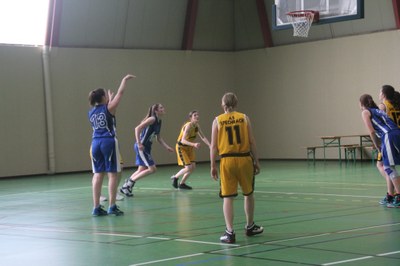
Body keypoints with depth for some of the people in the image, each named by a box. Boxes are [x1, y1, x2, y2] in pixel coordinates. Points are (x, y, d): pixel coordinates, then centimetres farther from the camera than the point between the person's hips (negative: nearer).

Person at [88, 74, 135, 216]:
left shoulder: (91, 112, 11)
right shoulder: (108, 108, -4)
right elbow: (120, 93, 3)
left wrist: (109, 101, 41)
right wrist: (124, 79, 17)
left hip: (96, 143, 6)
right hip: (109, 142, -5)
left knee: (98, 174, 6)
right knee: (112, 174, -1)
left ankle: (96, 207, 4)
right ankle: (112, 206, -2)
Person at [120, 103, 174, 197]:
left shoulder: (159, 122, 13)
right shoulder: (152, 119, -15)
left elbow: (159, 138, 22)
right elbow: (137, 128, -22)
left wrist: (167, 147, 14)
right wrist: (139, 143, -27)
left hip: (147, 148, 9)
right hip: (141, 147, -9)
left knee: (142, 170, 13)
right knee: (152, 169, -9)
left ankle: (125, 187, 20)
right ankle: (129, 183, -3)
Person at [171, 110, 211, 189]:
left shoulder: (196, 125, -5)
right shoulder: (189, 126, -29)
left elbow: (203, 137, 5)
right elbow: (183, 140, -38)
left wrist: (210, 145, -10)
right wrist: (194, 144, -52)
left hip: (189, 147, 8)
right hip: (181, 147, -8)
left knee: (193, 167, 2)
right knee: (188, 168, -13)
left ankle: (182, 183, 18)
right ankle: (175, 177, 12)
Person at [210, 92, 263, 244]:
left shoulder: (218, 120, 2)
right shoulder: (244, 118, 3)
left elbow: (214, 146, -2)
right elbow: (252, 142, 0)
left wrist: (213, 166, 4)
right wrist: (256, 161, 7)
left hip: (227, 160, -1)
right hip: (244, 158, 1)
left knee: (228, 197, 3)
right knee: (249, 194, 18)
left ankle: (229, 233, -2)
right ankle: (250, 227, 32)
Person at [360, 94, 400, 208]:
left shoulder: (365, 112, 12)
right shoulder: (379, 110, 32)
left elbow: (372, 131, 0)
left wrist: (377, 146, 6)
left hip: (389, 136, -7)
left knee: (389, 167, -5)